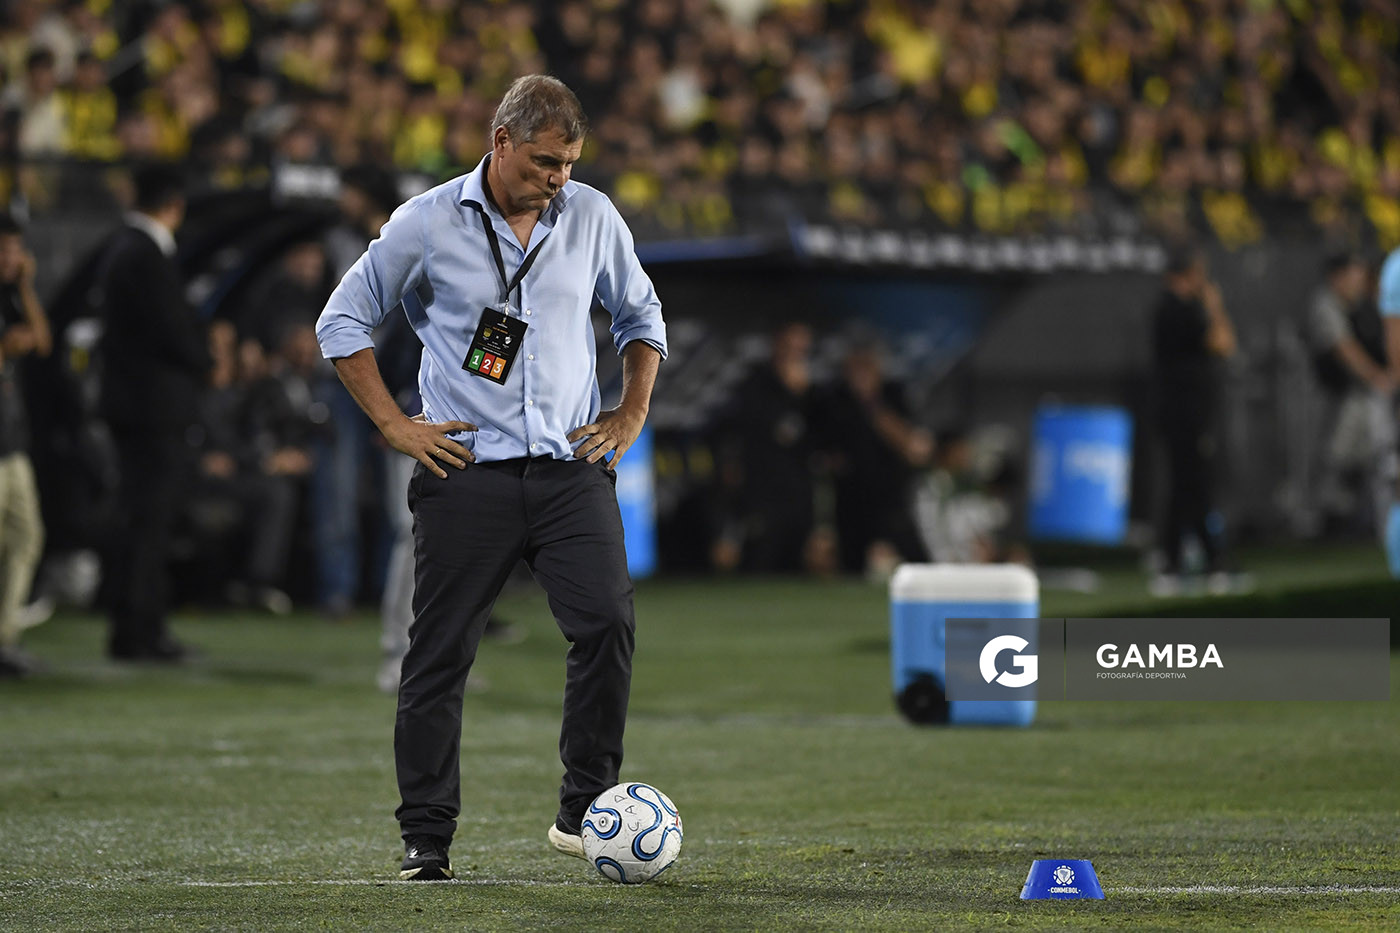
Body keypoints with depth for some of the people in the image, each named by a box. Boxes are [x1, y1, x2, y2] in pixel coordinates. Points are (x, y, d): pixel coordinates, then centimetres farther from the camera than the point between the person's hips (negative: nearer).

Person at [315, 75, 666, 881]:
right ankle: (427, 837, 10)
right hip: (465, 473, -2)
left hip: (570, 468, 2)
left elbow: (641, 315, 23)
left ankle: (584, 814, -5)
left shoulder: (594, 218, 7)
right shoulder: (427, 224, -2)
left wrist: (633, 413, 11)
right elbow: (344, 322, 7)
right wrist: (394, 424, 0)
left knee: (608, 620, -16)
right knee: (441, 654, 0)